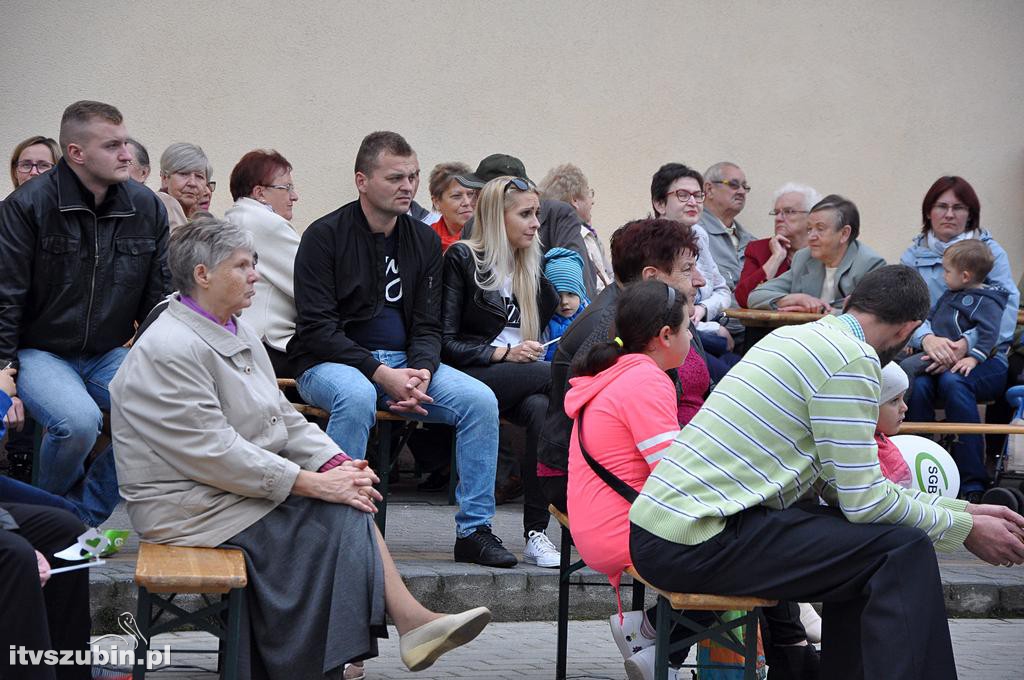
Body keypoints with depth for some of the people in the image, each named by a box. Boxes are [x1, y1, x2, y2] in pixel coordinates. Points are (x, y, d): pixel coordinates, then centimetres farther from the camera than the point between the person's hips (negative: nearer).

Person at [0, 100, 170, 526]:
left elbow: (160, 295, 11)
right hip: (40, 352, -4)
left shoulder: (147, 207, 2)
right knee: (79, 420, -34)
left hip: (110, 355, 5)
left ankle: (83, 515, -5)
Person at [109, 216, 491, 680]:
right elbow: (214, 453, -23)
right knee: (335, 516, -18)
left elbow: (282, 418, 13)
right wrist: (312, 484, -22)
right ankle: (408, 620, -12)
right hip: (190, 508, -9)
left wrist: (336, 463, -5)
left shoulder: (239, 335, 14)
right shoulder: (169, 351, -18)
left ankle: (409, 619, -17)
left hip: (246, 484, 9)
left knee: (349, 501, -13)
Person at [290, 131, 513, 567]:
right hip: (330, 363, -5)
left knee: (480, 399, -16)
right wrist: (381, 374, -23)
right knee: (357, 396, -39)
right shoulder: (325, 236, -8)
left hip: (403, 362, 5)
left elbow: (427, 327, 9)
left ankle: (474, 530, -9)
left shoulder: (424, 241, 9)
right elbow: (316, 330, -13)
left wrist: (420, 371, -15)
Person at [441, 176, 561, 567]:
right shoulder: (462, 259, 1)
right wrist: (503, 353, -14)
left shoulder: (528, 267, 20)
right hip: (472, 376, -5)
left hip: (520, 379, 5)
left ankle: (536, 534, -36)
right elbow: (445, 343, -4)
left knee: (542, 408, -33)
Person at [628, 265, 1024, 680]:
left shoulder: (795, 336, 18)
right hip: (696, 546, -10)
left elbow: (848, 484, 19)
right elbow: (865, 501, -12)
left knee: (863, 540, 22)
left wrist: (961, 509, 20)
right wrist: (966, 529, 2)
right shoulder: (852, 359, -10)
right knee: (904, 552, -9)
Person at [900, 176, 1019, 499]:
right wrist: (927, 339, -28)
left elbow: (1007, 305, -7)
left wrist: (967, 343, -25)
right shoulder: (913, 257, 13)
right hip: (930, 355, 1)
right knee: (917, 384, -33)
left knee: (953, 381, -35)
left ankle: (973, 486, -31)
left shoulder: (989, 251, 8)